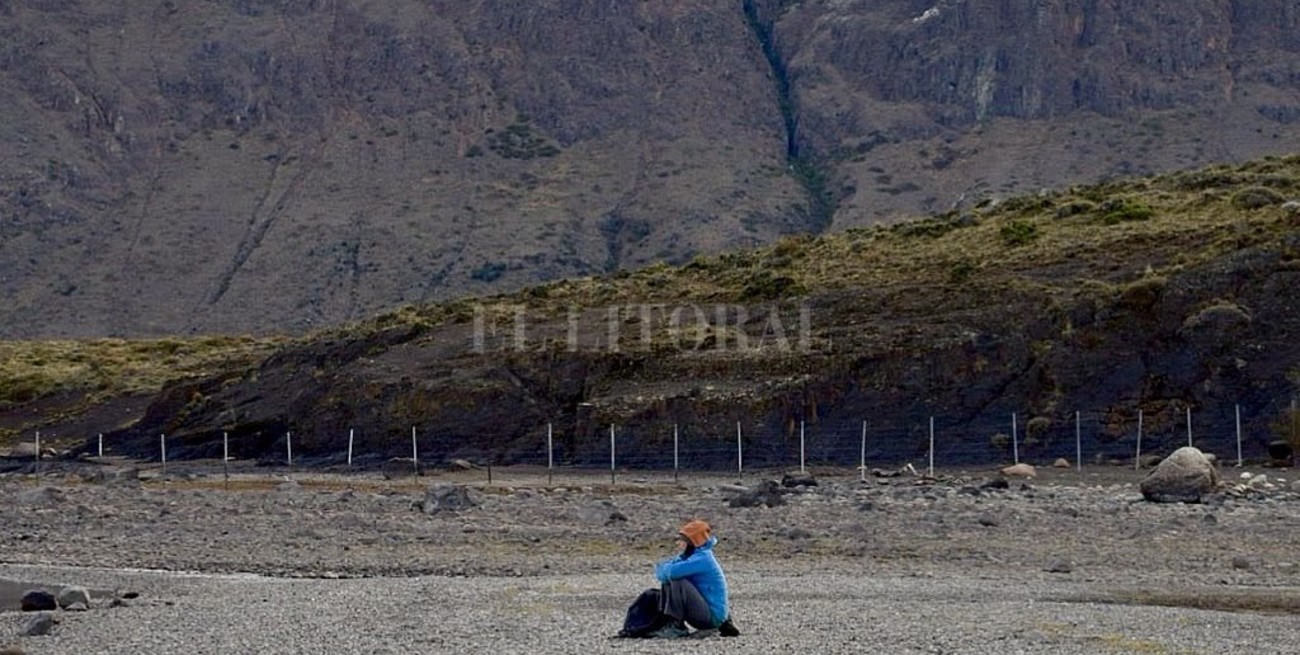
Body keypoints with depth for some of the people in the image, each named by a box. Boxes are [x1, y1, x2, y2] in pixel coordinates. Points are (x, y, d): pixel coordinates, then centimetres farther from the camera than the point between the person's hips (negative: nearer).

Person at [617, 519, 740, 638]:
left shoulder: (703, 559, -19)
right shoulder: (691, 556, 12)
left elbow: (672, 572, -31)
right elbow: (661, 573, 11)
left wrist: (665, 568, -7)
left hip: (713, 615, -10)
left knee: (678, 584, -29)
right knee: (652, 596, 9)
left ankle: (676, 627, -21)